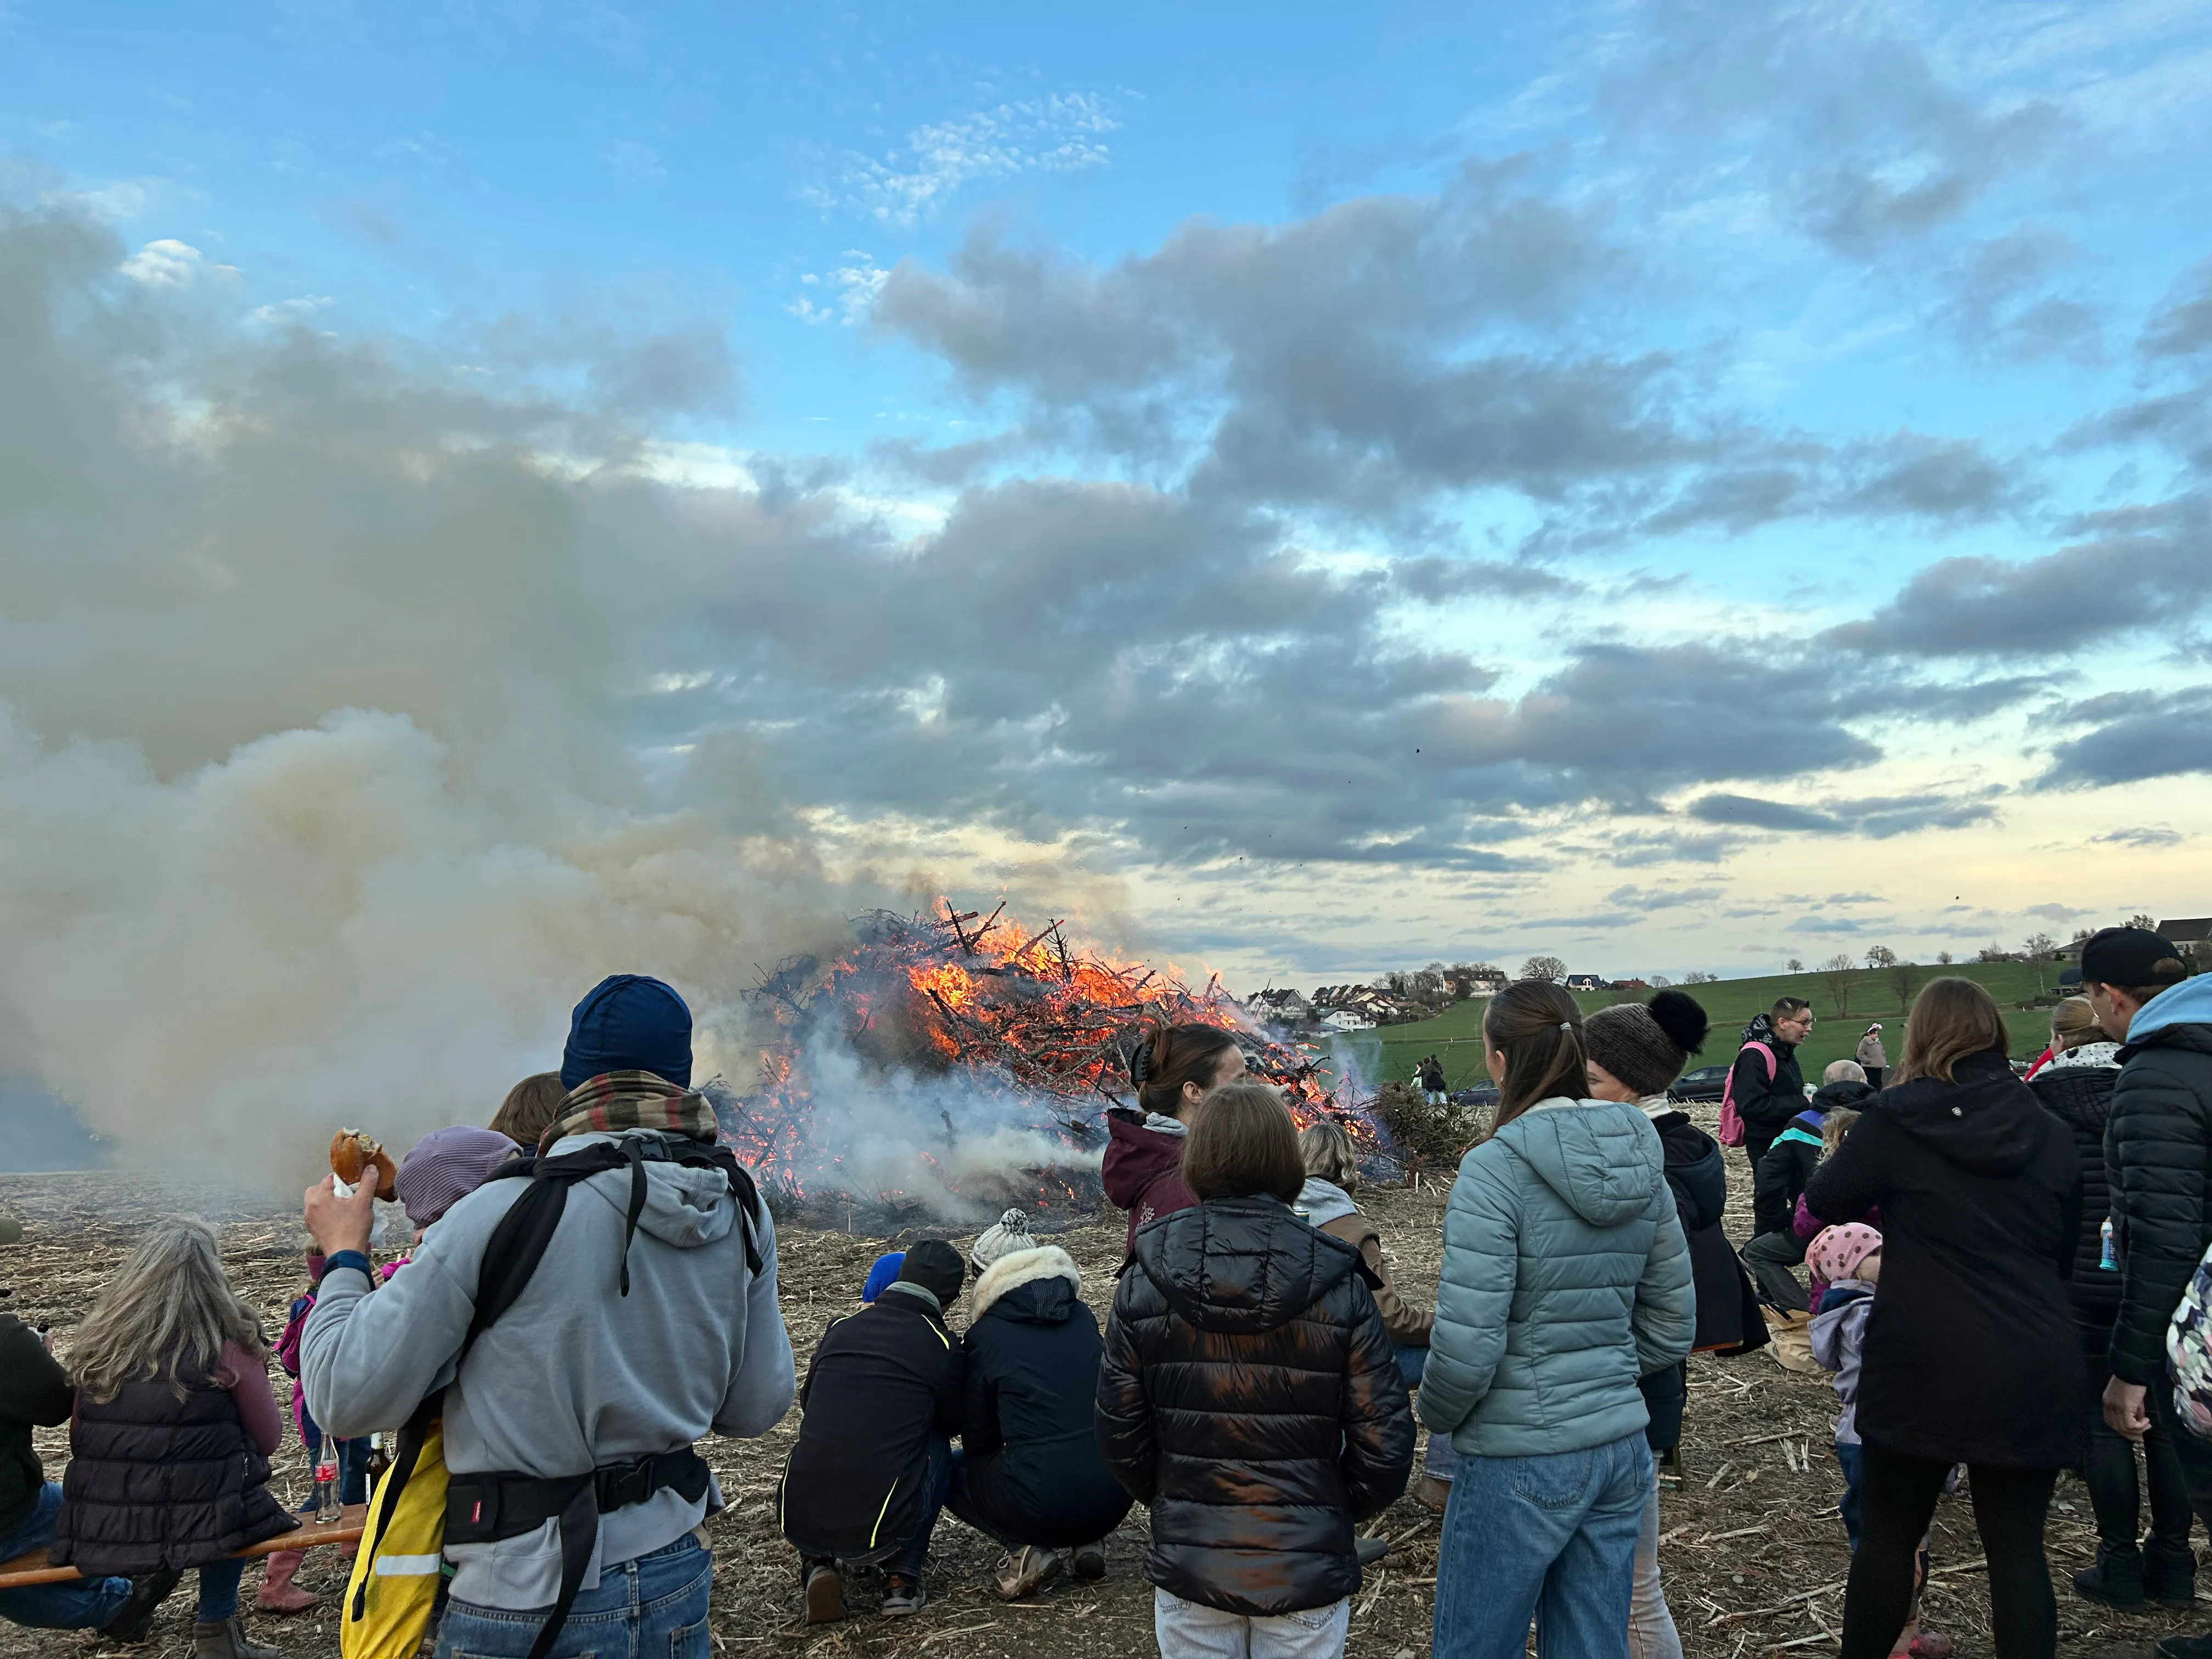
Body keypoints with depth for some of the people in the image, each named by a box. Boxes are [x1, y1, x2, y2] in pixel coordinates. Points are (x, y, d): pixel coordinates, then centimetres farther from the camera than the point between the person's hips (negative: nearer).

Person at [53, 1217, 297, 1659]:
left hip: (96, 1532, 4)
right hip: (194, 1525, -4)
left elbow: (79, 1439, 10)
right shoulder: (225, 1345, -12)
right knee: (235, 1472, 28)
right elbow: (268, 1440, -1)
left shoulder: (98, 1344, -1)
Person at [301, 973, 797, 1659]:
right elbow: (758, 1407, 3)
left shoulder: (500, 1216, -19)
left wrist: (344, 1254, 2)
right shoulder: (743, 1212, -5)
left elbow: (348, 1397, -13)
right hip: (676, 1578, 5)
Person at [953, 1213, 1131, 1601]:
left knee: (949, 1468, 22)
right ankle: (1088, 1541, 14)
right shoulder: (1081, 1316, 10)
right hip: (1113, 1500, 5)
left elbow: (978, 1440, 4)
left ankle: (1027, 1551, 1)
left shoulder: (985, 1334, -3)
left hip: (1040, 1506, -5)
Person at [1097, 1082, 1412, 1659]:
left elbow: (1119, 1435, -3)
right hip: (1306, 1569, -1)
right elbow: (1385, 1444, -10)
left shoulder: (1141, 1287, -10)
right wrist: (1335, 1512, 8)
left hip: (1189, 1567, 1)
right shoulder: (1340, 1289, -13)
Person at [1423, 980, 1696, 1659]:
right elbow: (1672, 1328, 10)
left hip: (1522, 1460, -7)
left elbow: (1467, 1343, -21)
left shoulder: (1496, 1169, -19)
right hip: (1622, 1449, 7)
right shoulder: (1642, 1163, 3)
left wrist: (1437, 1414, -2)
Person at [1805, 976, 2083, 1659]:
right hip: (2035, 1373, 3)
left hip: (1926, 1371, -3)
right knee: (2018, 1547, 10)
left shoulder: (1895, 1121, -9)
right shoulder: (2051, 1135, 5)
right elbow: (2072, 1251, 17)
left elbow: (1825, 1202, 4)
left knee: (1888, 1537, 11)